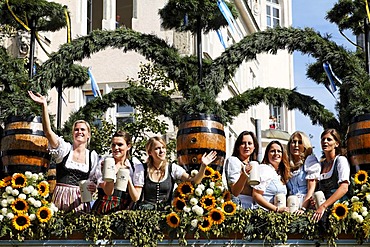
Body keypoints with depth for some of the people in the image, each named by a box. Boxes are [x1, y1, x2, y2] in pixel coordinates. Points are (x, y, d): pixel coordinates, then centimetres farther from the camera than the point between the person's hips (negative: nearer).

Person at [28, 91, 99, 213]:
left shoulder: (93, 156, 9)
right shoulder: (64, 148, 3)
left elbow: (94, 180, 17)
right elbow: (48, 132, -10)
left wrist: (93, 187, -9)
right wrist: (44, 105, -19)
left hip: (80, 200, 2)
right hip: (60, 198, -1)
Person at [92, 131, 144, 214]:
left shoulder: (136, 165, 2)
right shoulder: (104, 162, 2)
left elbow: (136, 198, 0)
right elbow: (108, 192, -6)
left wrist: (128, 179, -14)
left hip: (125, 210, 0)